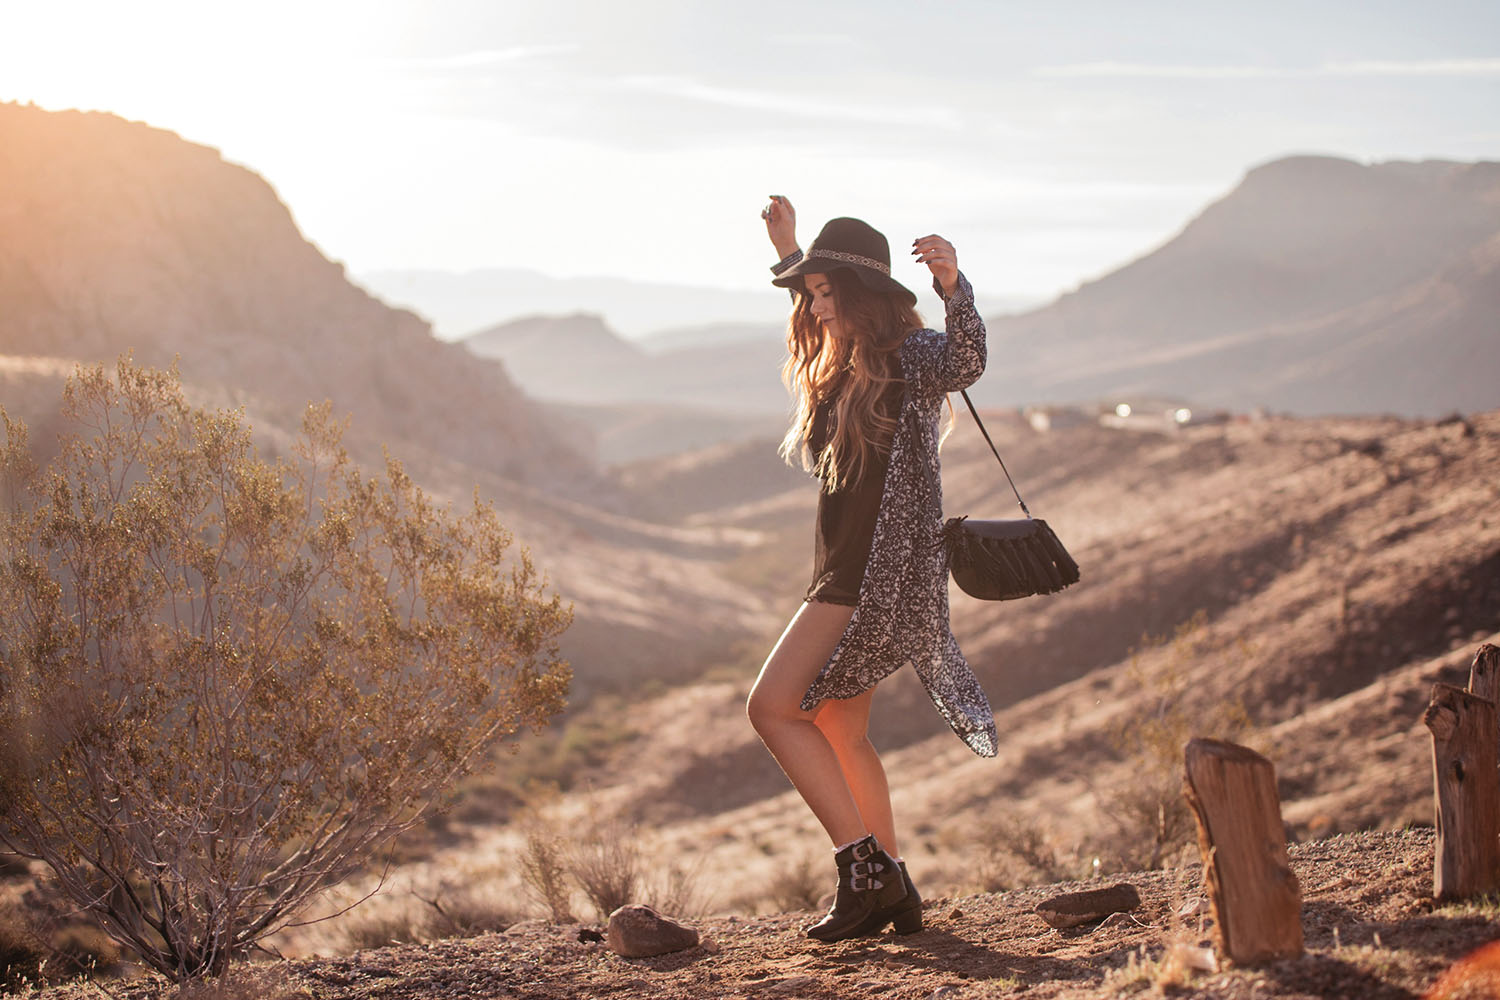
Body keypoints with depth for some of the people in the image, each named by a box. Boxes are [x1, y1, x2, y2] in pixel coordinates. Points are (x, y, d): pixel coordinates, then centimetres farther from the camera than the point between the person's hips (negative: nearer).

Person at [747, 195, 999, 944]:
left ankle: (863, 865, -11)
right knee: (837, 732, 13)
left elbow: (965, 361, -35)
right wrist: (788, 251, 41)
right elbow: (819, 317, 39)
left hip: (878, 574, -10)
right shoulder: (845, 366, 15)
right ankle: (889, 892, 18)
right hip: (849, 572, 10)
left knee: (773, 707, -12)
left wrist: (953, 287, -50)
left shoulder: (910, 357, -11)